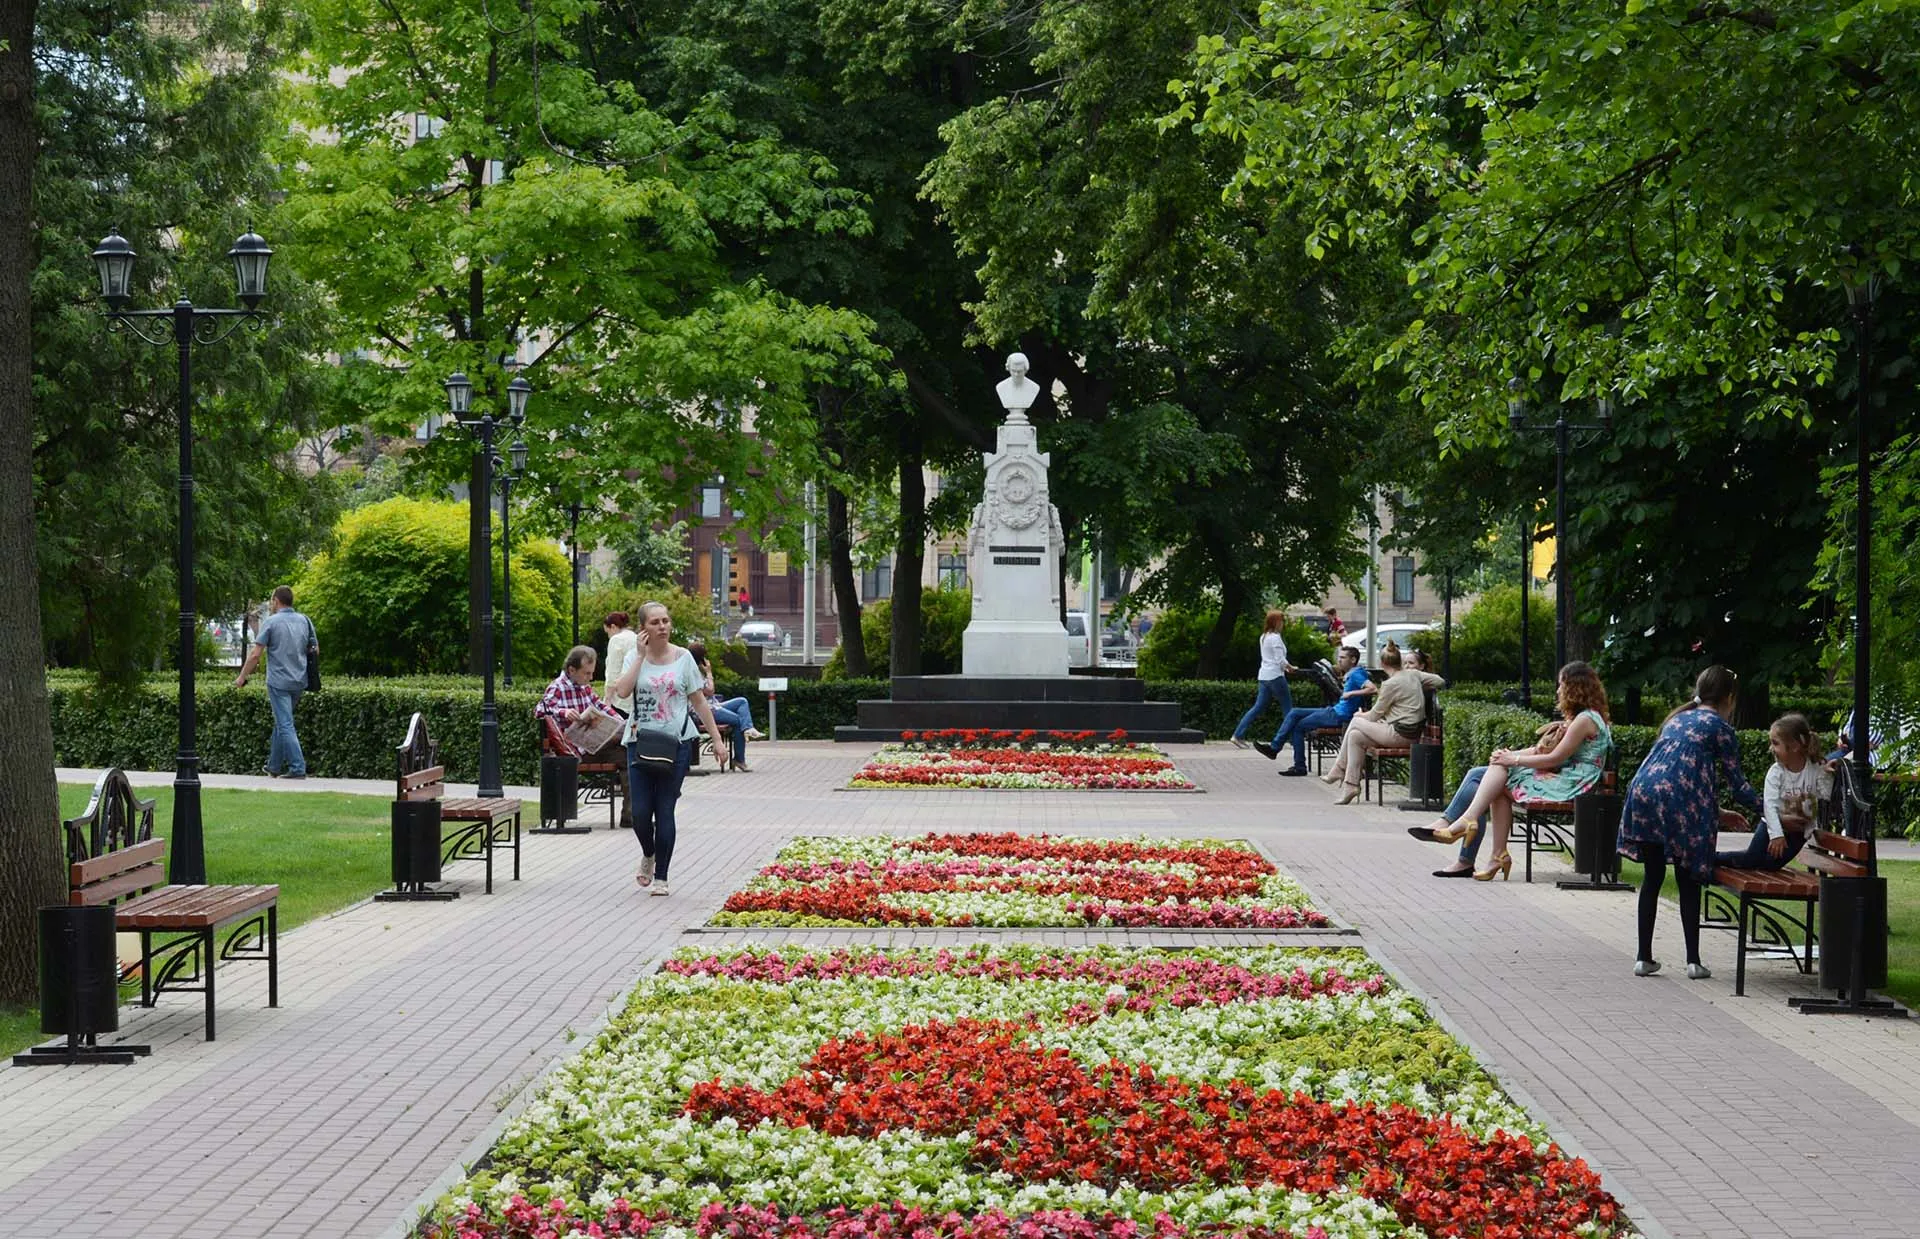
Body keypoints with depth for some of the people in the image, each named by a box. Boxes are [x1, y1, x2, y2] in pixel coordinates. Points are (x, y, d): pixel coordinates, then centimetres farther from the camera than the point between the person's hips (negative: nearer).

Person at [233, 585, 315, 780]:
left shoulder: (271, 622, -8)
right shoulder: (304, 621, 7)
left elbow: (255, 654, -9)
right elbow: (315, 649, 14)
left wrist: (242, 677, 1)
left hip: (279, 681, -6)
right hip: (299, 681, 6)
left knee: (285, 725, -5)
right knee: (281, 722, 18)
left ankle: (297, 768, -13)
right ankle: (274, 767, 24)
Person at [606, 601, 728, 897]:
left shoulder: (682, 658, 2)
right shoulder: (635, 659, 4)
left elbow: (699, 701, 6)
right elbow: (623, 691, -14)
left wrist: (716, 738, 3)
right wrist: (641, 655, -12)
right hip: (640, 742, 1)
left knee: (665, 811, 0)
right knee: (640, 811, -2)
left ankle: (661, 877, 10)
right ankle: (648, 855, 30)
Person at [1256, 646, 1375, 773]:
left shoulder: (1356, 674, -13)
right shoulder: (1349, 674, 16)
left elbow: (1373, 689, -27)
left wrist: (1351, 693, -23)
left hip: (1340, 715, -10)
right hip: (1334, 710, 10)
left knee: (1298, 726, -5)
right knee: (1294, 713, 6)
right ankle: (1274, 747, 1)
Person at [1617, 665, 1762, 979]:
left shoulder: (1677, 718, 27)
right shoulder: (1720, 728, 8)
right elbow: (1736, 783, 8)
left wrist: (1718, 811, 36)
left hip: (1643, 791, 5)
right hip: (1680, 802, -5)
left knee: (1653, 877, 12)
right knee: (1688, 880, 5)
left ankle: (1644, 958, 12)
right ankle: (1693, 961, 4)